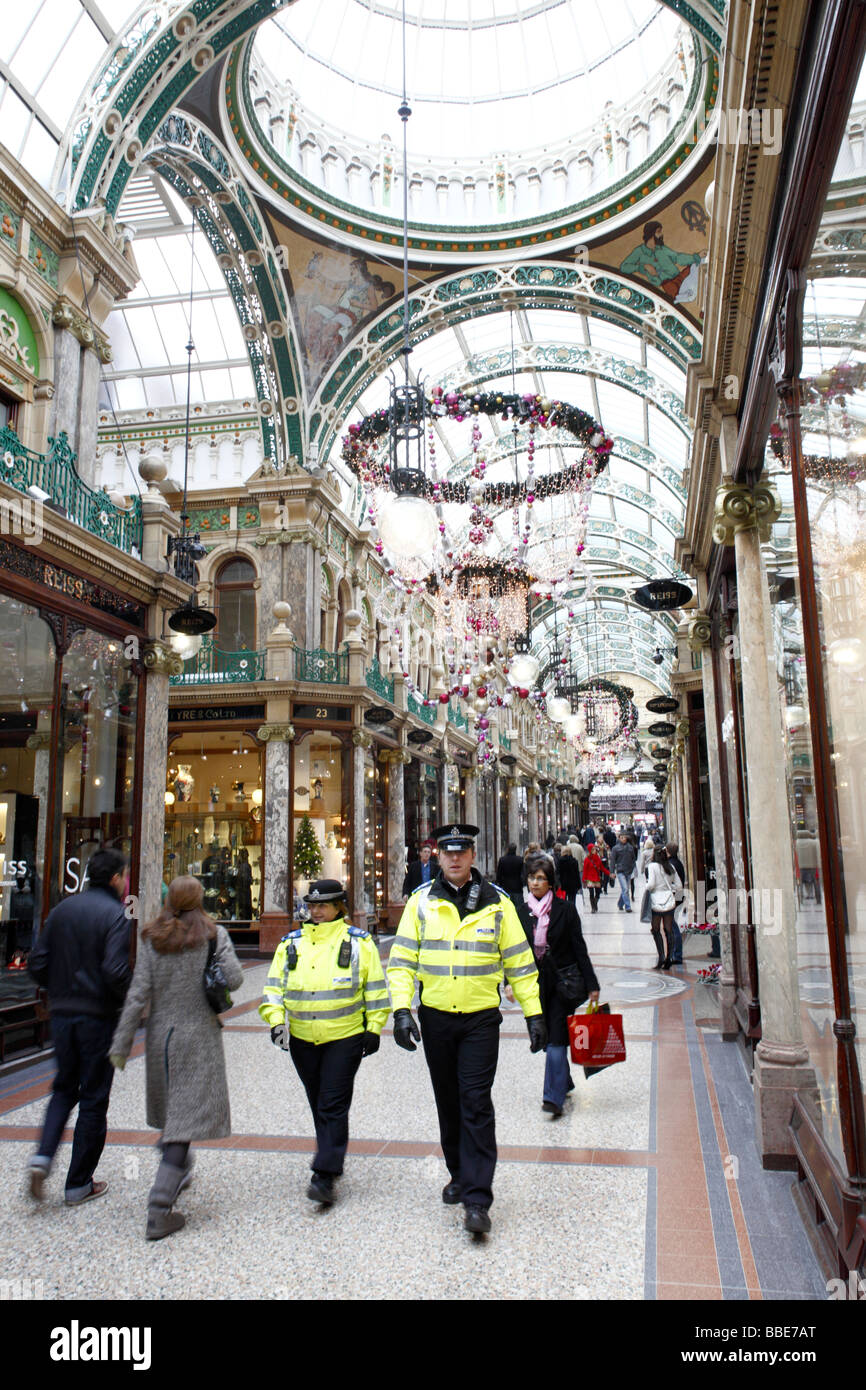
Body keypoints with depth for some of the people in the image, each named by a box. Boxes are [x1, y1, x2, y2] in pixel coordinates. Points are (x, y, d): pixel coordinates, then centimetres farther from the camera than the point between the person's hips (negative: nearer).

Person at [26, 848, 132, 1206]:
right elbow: (115, 971, -24)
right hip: (98, 1017, -5)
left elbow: (37, 964, 5)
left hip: (61, 1015, 6)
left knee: (64, 1088, 22)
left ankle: (43, 1156, 4)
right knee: (93, 1098, 7)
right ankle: (79, 1184, 16)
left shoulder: (61, 910, 5)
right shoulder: (115, 915, -14)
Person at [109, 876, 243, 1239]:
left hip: (161, 1035, 4)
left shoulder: (152, 940, -1)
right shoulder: (214, 935, -8)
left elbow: (138, 994, -4)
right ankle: (159, 1207, -9)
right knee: (187, 1116, -3)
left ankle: (179, 1172, 41)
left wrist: (121, 1042, -1)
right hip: (200, 1035, -4)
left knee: (172, 1108, 23)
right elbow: (233, 979, -14)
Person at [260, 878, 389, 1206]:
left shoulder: (359, 943, -2)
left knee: (333, 1106, -6)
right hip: (302, 1039, 4)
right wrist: (276, 1019, -6)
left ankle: (324, 1176, -2)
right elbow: (274, 986, 8)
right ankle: (332, 1158, 34)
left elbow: (375, 989, 2)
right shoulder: (291, 944, 6)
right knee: (318, 1105, 15)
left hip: (345, 1038, -4)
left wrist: (373, 1029, 0)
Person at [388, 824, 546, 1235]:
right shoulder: (421, 903, 0)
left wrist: (533, 1014, 2)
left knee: (476, 1103, -7)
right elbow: (402, 959, -1)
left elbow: (519, 962, 4)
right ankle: (460, 1173, 35)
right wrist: (402, 1009, -12)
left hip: (481, 1017, -2)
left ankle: (477, 1200, 0)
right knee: (448, 1101, 15)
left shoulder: (497, 903, -1)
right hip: (435, 1017, 2)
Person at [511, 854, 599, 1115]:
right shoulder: (521, 912, 3)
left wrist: (591, 985, -4)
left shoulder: (565, 909, -6)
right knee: (547, 1037, 12)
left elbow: (579, 948, -3)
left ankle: (554, 1096, -3)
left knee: (556, 1039, -7)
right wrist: (510, 982, -6)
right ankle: (564, 1083, 33)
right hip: (536, 983, 4)